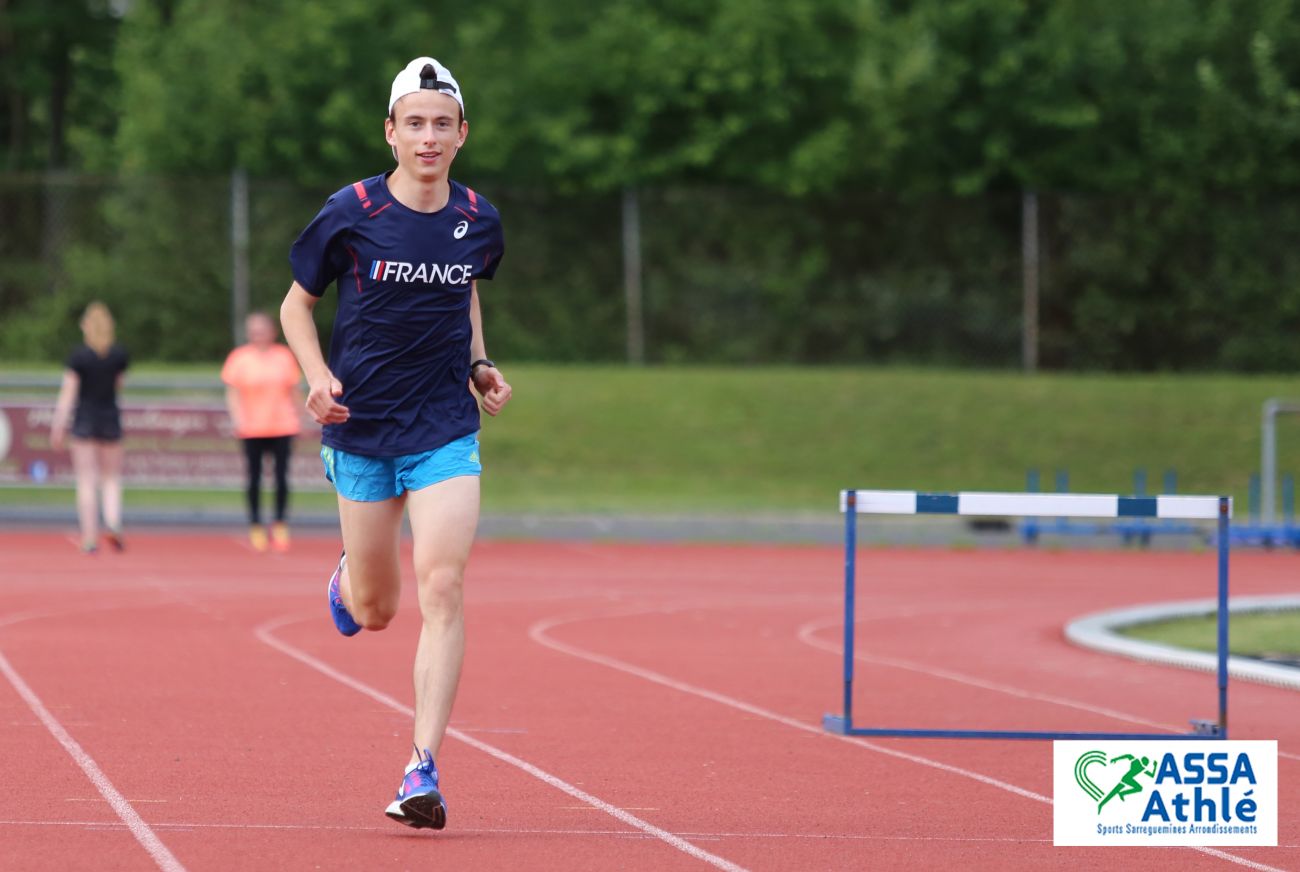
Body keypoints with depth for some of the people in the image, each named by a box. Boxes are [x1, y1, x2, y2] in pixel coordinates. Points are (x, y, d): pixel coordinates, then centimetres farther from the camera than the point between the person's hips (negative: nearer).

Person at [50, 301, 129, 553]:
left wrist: (58, 426, -9)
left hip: (84, 419, -2)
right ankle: (112, 524, -11)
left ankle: (89, 537, -2)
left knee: (86, 482, 1)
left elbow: (67, 393, -10)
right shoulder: (119, 355, -1)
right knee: (111, 479, 12)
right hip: (110, 418, 2)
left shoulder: (78, 356, -9)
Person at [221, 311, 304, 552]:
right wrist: (238, 419, -13)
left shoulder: (284, 356, 6)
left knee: (282, 476, -2)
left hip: (283, 426, 1)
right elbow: (232, 393, 0)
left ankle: (280, 526, 9)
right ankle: (255, 528, 10)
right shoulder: (239, 358, 1)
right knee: (254, 477, 1)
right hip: (252, 430, -1)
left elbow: (294, 391, 14)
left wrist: (299, 419, 12)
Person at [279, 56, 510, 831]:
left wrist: (480, 365, 6)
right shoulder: (350, 215, -8)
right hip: (363, 429, -1)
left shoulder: (479, 221, 1)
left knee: (443, 588, -15)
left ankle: (424, 769, -14)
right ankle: (347, 580, 49)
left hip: (447, 430, 1)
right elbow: (296, 307, 4)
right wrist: (319, 377, -13)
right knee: (375, 611, 9)